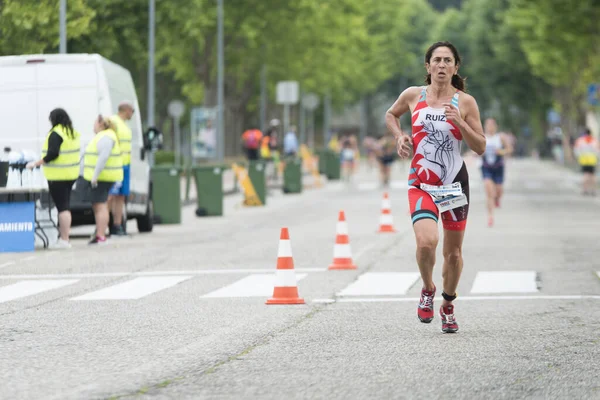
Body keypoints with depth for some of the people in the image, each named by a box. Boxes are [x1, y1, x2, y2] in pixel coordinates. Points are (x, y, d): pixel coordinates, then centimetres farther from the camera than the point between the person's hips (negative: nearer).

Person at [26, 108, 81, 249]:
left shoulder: (56, 133, -14)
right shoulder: (74, 133, 12)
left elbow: (52, 153, -22)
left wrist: (37, 163, -14)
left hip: (58, 176, -8)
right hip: (71, 174, 8)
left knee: (62, 207, -6)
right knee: (65, 206, 15)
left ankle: (64, 240, -6)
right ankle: (65, 237, 18)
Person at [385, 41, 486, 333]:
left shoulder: (465, 102, -2)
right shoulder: (413, 96, 1)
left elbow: (480, 148, -1)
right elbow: (391, 115, 22)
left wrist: (460, 123, -16)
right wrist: (399, 136, 3)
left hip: (455, 182, 1)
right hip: (421, 183, -1)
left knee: (453, 251, 7)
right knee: (426, 241, -24)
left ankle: (448, 305, 32)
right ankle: (427, 290, 6)